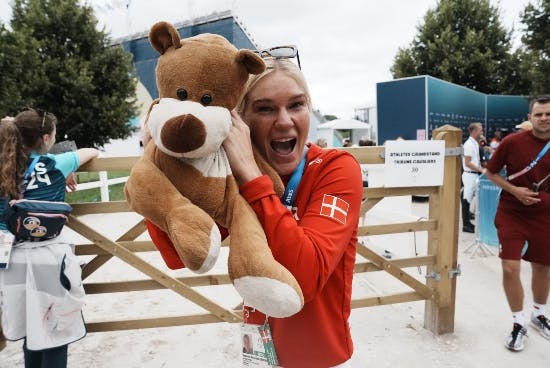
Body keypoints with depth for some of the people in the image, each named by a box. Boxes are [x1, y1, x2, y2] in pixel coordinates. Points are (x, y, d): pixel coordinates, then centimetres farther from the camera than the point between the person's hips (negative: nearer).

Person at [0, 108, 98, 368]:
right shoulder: (54, 165, -5)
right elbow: (91, 152, 9)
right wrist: (68, 171, 27)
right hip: (47, 257, -5)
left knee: (31, 332, 18)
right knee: (54, 334, 5)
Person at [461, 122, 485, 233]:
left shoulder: (475, 143, 14)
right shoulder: (469, 144, -14)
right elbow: (467, 163, -18)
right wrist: (481, 169, -19)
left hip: (475, 174, 9)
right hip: (470, 175, -9)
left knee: (469, 199, 13)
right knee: (467, 199, -4)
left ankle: (467, 222, 20)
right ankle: (466, 225, 2)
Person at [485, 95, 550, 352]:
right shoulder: (512, 142, -11)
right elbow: (490, 172, -1)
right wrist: (514, 190, -14)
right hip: (511, 214, -2)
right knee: (510, 268, -8)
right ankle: (518, 323, 14)